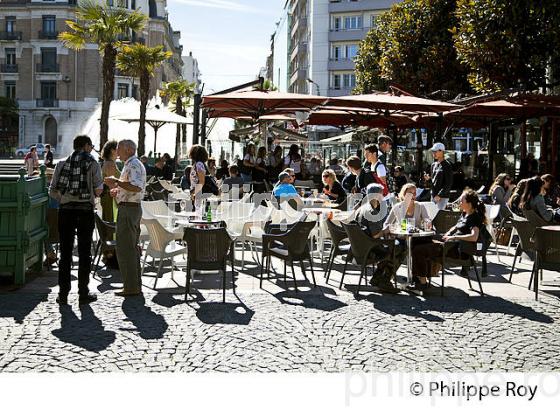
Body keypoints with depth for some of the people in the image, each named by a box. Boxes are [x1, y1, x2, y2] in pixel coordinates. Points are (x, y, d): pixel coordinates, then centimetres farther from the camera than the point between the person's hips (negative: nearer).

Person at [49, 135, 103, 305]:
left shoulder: (62, 163, 8)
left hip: (65, 211, 3)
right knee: (84, 253, 6)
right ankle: (83, 293, 10)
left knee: (65, 253, 8)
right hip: (85, 211, -2)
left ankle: (63, 294, 10)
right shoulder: (92, 163, -1)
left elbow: (52, 191, 4)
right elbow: (98, 190, -7)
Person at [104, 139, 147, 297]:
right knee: (132, 248, 15)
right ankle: (136, 285, 21)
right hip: (134, 208, 11)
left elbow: (136, 187, -28)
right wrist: (119, 190, 15)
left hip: (128, 209, -11)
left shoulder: (132, 165, -14)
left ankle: (131, 287, -5)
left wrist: (116, 182, -22)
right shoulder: (135, 164, 19)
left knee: (124, 248, -8)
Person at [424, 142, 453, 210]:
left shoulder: (447, 166, -11)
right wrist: (428, 178, 0)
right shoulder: (434, 165, 13)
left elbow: (448, 184, -15)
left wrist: (439, 195, -19)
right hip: (433, 196, 8)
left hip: (442, 197, -8)